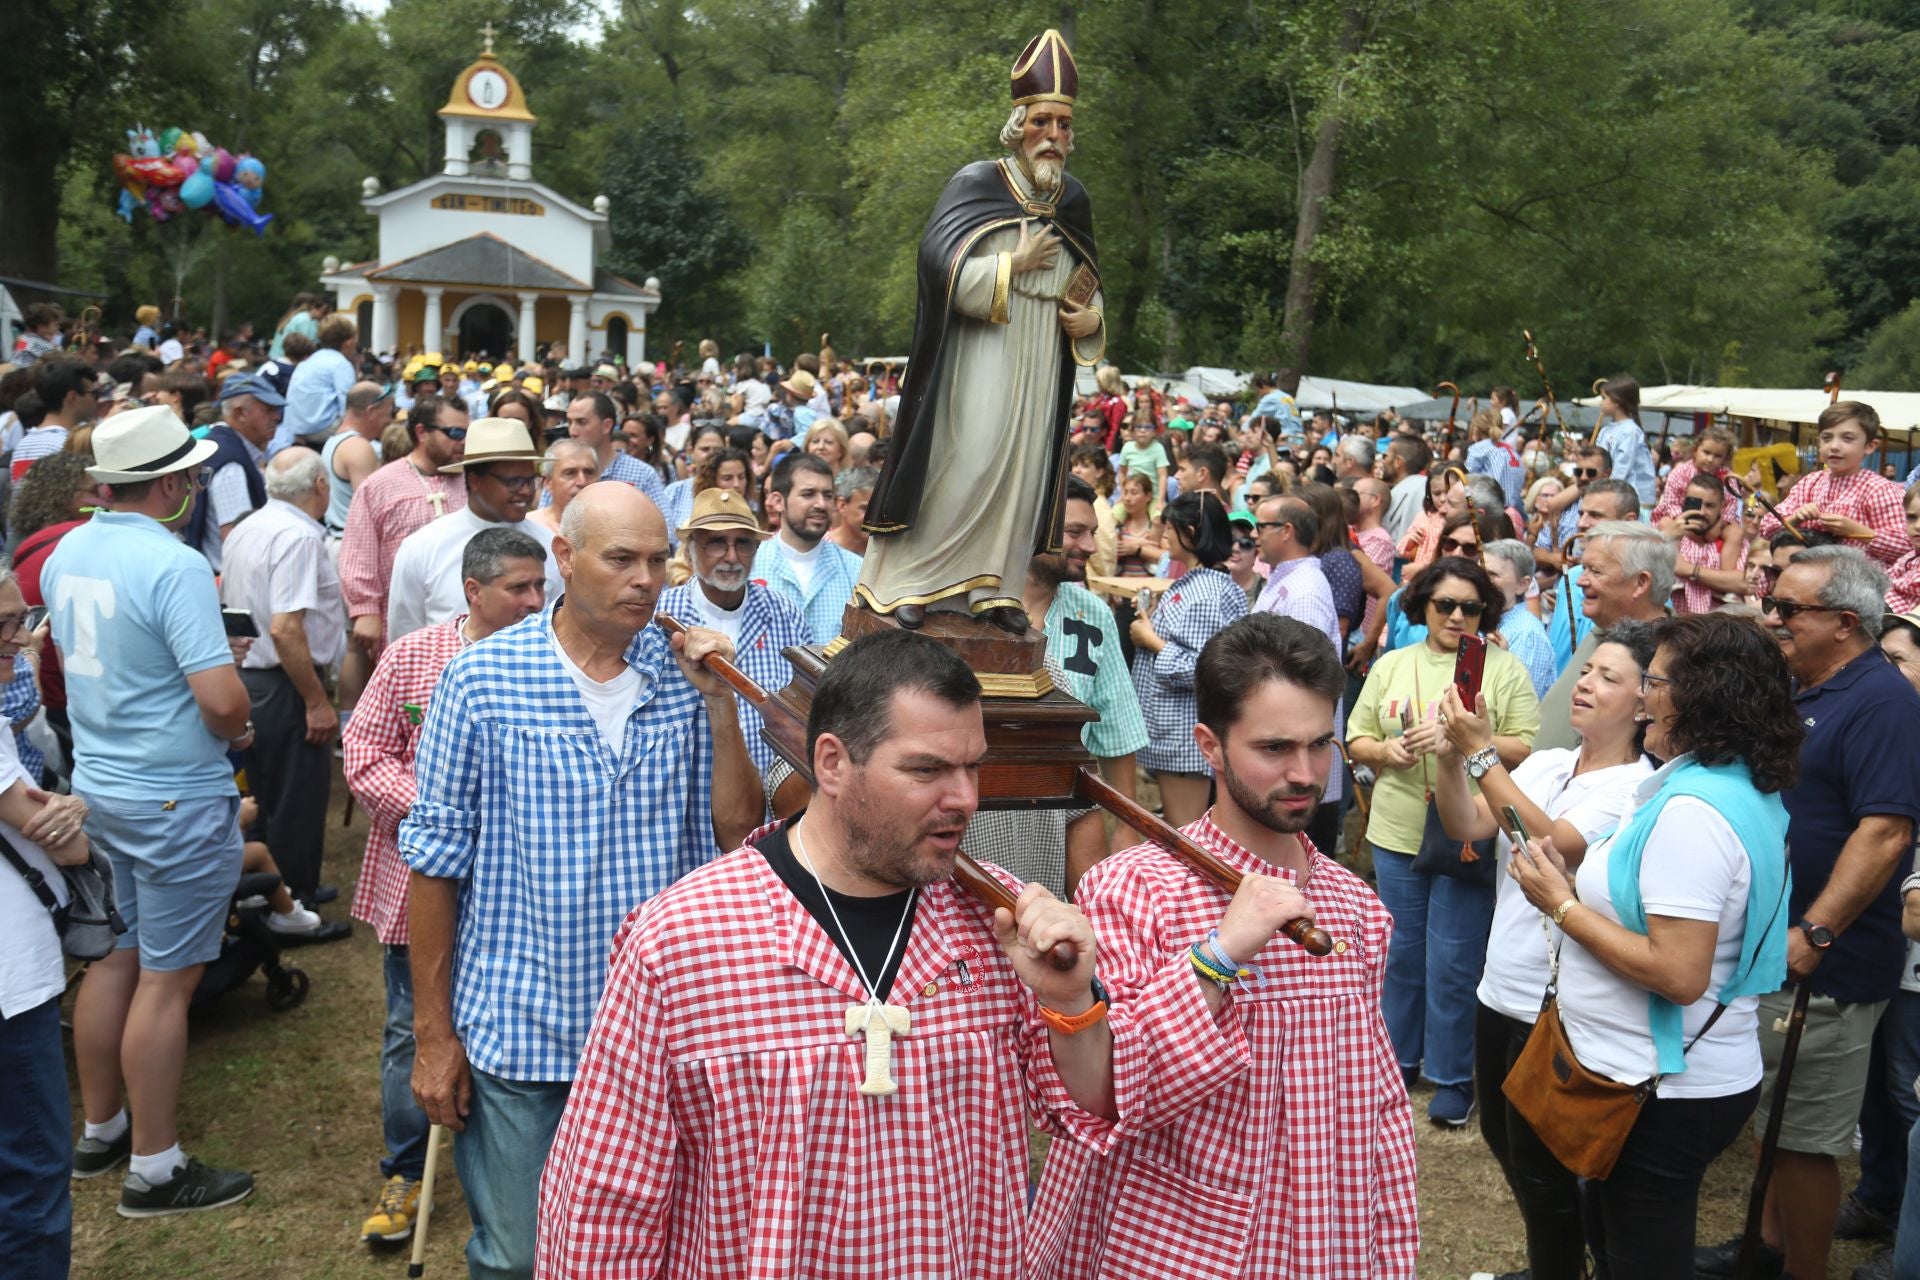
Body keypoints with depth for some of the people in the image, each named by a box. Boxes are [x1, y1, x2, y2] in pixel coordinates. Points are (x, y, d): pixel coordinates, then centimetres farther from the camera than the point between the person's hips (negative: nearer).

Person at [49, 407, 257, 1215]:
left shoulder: (65, 556, 4)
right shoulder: (174, 565, -22)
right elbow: (223, 701, -27)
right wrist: (235, 733, -6)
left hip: (96, 785, 8)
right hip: (176, 797, -8)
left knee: (114, 959, 20)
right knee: (166, 980, 2)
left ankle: (99, 1132, 34)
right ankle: (155, 1170, 12)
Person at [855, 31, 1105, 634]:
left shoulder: (1074, 198, 10)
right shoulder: (977, 183, -7)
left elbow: (1089, 280, 20)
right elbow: (940, 262, -17)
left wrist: (1094, 318, 0)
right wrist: (1015, 265, -13)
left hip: (1041, 361, 6)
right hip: (980, 354, -6)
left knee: (1021, 469, 6)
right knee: (962, 463, -11)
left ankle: (992, 588, 13)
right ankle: (906, 580, -2)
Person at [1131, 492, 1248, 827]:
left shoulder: (1207, 593, -20)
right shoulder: (1191, 583, 11)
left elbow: (1202, 670, -26)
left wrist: (1152, 642, -16)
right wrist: (1150, 626, 5)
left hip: (1185, 733, -10)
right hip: (1170, 728, 10)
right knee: (1175, 833, 18)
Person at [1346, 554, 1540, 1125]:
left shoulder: (1502, 667, -3)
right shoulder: (1392, 666, 8)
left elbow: (1528, 749, -8)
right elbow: (1357, 739, 10)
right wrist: (1386, 750, -10)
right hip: (1398, 832, 4)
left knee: (1453, 961, 2)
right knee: (1401, 952, 15)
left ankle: (1452, 1075, 18)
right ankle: (1399, 1056, 33)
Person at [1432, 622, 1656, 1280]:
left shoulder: (1637, 789, -16)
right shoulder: (1545, 764, 5)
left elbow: (1551, 844, -30)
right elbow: (1465, 825, -4)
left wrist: (1482, 751, -31)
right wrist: (1451, 754, -20)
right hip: (1500, 991, 8)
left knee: (1540, 1165, 7)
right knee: (1502, 1137, 21)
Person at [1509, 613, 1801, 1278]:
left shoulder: (1691, 811, -25)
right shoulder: (1743, 788, 6)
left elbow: (1678, 974, -28)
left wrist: (1562, 906, -18)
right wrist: (1577, 884, 2)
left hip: (1665, 1095, -10)